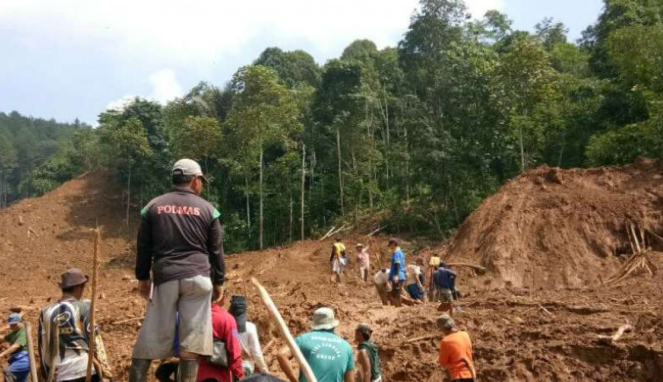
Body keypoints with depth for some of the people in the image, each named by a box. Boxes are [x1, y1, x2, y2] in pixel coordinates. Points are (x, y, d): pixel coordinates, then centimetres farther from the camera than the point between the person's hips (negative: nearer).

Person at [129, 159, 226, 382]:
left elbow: (143, 247, 11)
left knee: (152, 334, 9)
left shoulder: (153, 206, 9)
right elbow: (216, 250, 7)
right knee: (192, 336, 3)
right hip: (197, 277, -1)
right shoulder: (207, 209, 5)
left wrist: (143, 277, 19)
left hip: (164, 277, 1)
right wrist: (218, 281, 15)